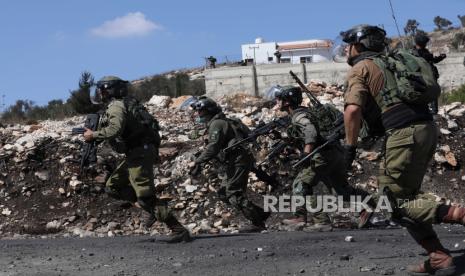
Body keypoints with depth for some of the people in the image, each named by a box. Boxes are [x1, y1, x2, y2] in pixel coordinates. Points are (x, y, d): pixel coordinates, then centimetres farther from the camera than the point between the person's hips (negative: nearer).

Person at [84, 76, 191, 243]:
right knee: (112, 187, 15)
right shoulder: (125, 104, 19)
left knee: (146, 197, -11)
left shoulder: (116, 106, -12)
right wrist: (96, 136, 13)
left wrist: (94, 135, -17)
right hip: (137, 153, 10)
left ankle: (179, 231, -12)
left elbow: (115, 129, -29)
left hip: (139, 154, -10)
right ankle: (152, 209, 8)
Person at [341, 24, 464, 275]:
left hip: (405, 133, -8)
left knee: (396, 200, -1)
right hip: (427, 128, 8)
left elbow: (353, 110, -14)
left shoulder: (360, 69, 2)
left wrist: (350, 147, -6)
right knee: (408, 194, 16)